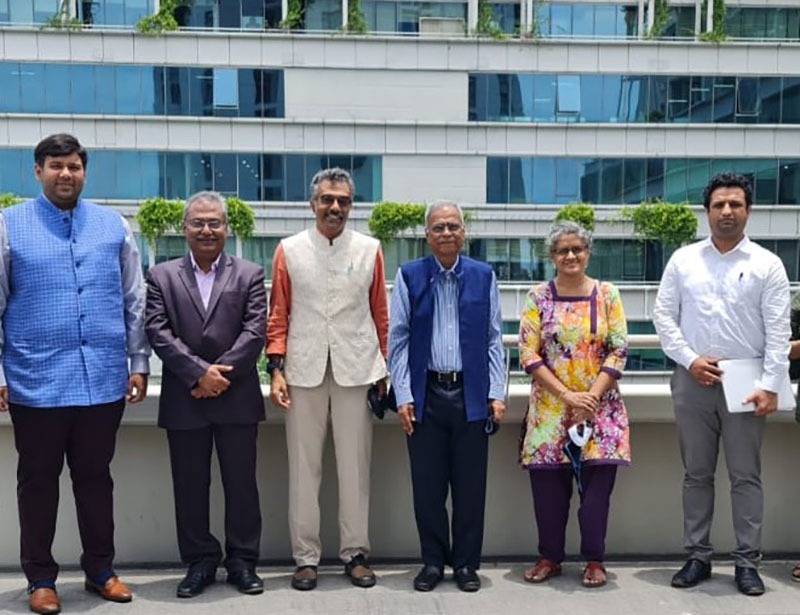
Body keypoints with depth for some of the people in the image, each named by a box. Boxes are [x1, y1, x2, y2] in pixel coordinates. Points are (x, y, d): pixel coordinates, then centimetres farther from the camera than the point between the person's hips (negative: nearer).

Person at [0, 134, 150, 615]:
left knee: (96, 477, 12)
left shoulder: (114, 226, 7)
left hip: (104, 380, 2)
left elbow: (135, 302, 9)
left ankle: (101, 570, 26)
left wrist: (139, 364, 6)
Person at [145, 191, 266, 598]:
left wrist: (221, 373, -14)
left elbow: (255, 331, -4)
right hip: (184, 400, 1)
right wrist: (199, 373, -13)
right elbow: (158, 332, -3)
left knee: (241, 483, 6)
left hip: (237, 398, -1)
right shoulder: (161, 276, 8)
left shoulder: (250, 275, 6)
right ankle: (200, 562, 22)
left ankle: (242, 562, 19)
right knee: (189, 486, 8)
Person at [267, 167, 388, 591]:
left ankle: (355, 553, 17)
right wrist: (276, 370, -2)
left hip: (356, 370, 0)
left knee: (355, 464, 5)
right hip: (304, 370, 0)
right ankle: (305, 556, 15)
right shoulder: (289, 250, 4)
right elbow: (278, 315, 5)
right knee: (304, 465, 5)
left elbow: (380, 314, 8)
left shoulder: (369, 250, 5)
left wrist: (384, 371, 7)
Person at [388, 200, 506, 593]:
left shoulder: (484, 276, 6)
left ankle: (466, 563, 21)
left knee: (470, 486, 6)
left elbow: (494, 340, 7)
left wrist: (497, 393, 0)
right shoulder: (409, 276, 3)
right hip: (426, 395, 0)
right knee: (427, 486, 6)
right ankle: (433, 561, 22)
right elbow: (397, 340, 1)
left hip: (471, 395, 1)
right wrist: (403, 396, -5)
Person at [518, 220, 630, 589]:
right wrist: (568, 395, -11)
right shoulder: (538, 297, 2)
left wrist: (591, 398, -10)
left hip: (600, 406, 0)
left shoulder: (607, 295, 4)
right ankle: (550, 557, 20)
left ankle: (594, 560, 16)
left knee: (598, 483, 0)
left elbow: (619, 351, -1)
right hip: (550, 407, 0)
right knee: (548, 485, 2)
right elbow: (528, 355, -4)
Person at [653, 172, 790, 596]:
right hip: (692, 380, 2)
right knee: (696, 474, 10)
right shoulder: (683, 260, 5)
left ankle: (747, 562, 15)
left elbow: (778, 331, -3)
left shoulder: (767, 264, 1)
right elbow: (663, 315, 4)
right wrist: (689, 359, -7)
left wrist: (770, 386, -11)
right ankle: (698, 557, 21)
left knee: (746, 476, 4)